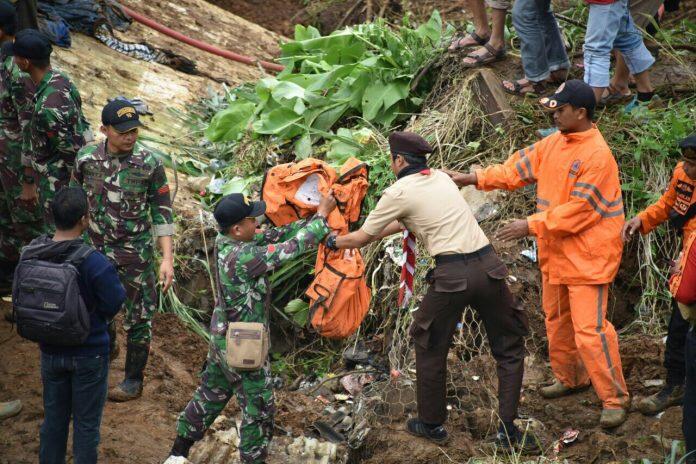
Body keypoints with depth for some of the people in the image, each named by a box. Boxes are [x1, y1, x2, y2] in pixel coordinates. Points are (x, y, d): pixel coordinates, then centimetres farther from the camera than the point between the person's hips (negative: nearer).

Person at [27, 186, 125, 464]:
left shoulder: (30, 255, -11)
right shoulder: (94, 263, -27)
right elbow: (115, 301, -19)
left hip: (51, 352, 5)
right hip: (89, 353, -4)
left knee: (54, 417, 21)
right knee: (86, 422, 11)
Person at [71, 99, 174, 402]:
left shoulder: (149, 164, -14)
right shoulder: (87, 158, -7)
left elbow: (161, 213, -8)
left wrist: (167, 259, -12)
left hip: (136, 253, -3)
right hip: (98, 249, 3)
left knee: (138, 319, 6)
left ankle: (134, 381, 21)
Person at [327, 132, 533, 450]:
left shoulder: (398, 193, 2)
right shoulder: (441, 178, 19)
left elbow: (361, 238, 13)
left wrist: (334, 241, 31)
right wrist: (386, 229, 41)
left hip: (452, 275, -5)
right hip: (488, 265, 5)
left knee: (430, 349, 18)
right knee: (509, 348, 16)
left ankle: (431, 424, 28)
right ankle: (508, 430, 13)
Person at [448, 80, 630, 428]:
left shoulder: (597, 156, -22)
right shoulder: (554, 143, 5)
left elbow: (578, 210, -24)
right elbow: (518, 168, 10)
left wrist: (532, 226, -22)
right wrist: (475, 178, -1)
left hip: (587, 257, -9)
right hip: (556, 254, 9)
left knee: (589, 329, -11)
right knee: (557, 321, 21)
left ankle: (614, 399, -1)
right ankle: (570, 378, 40)